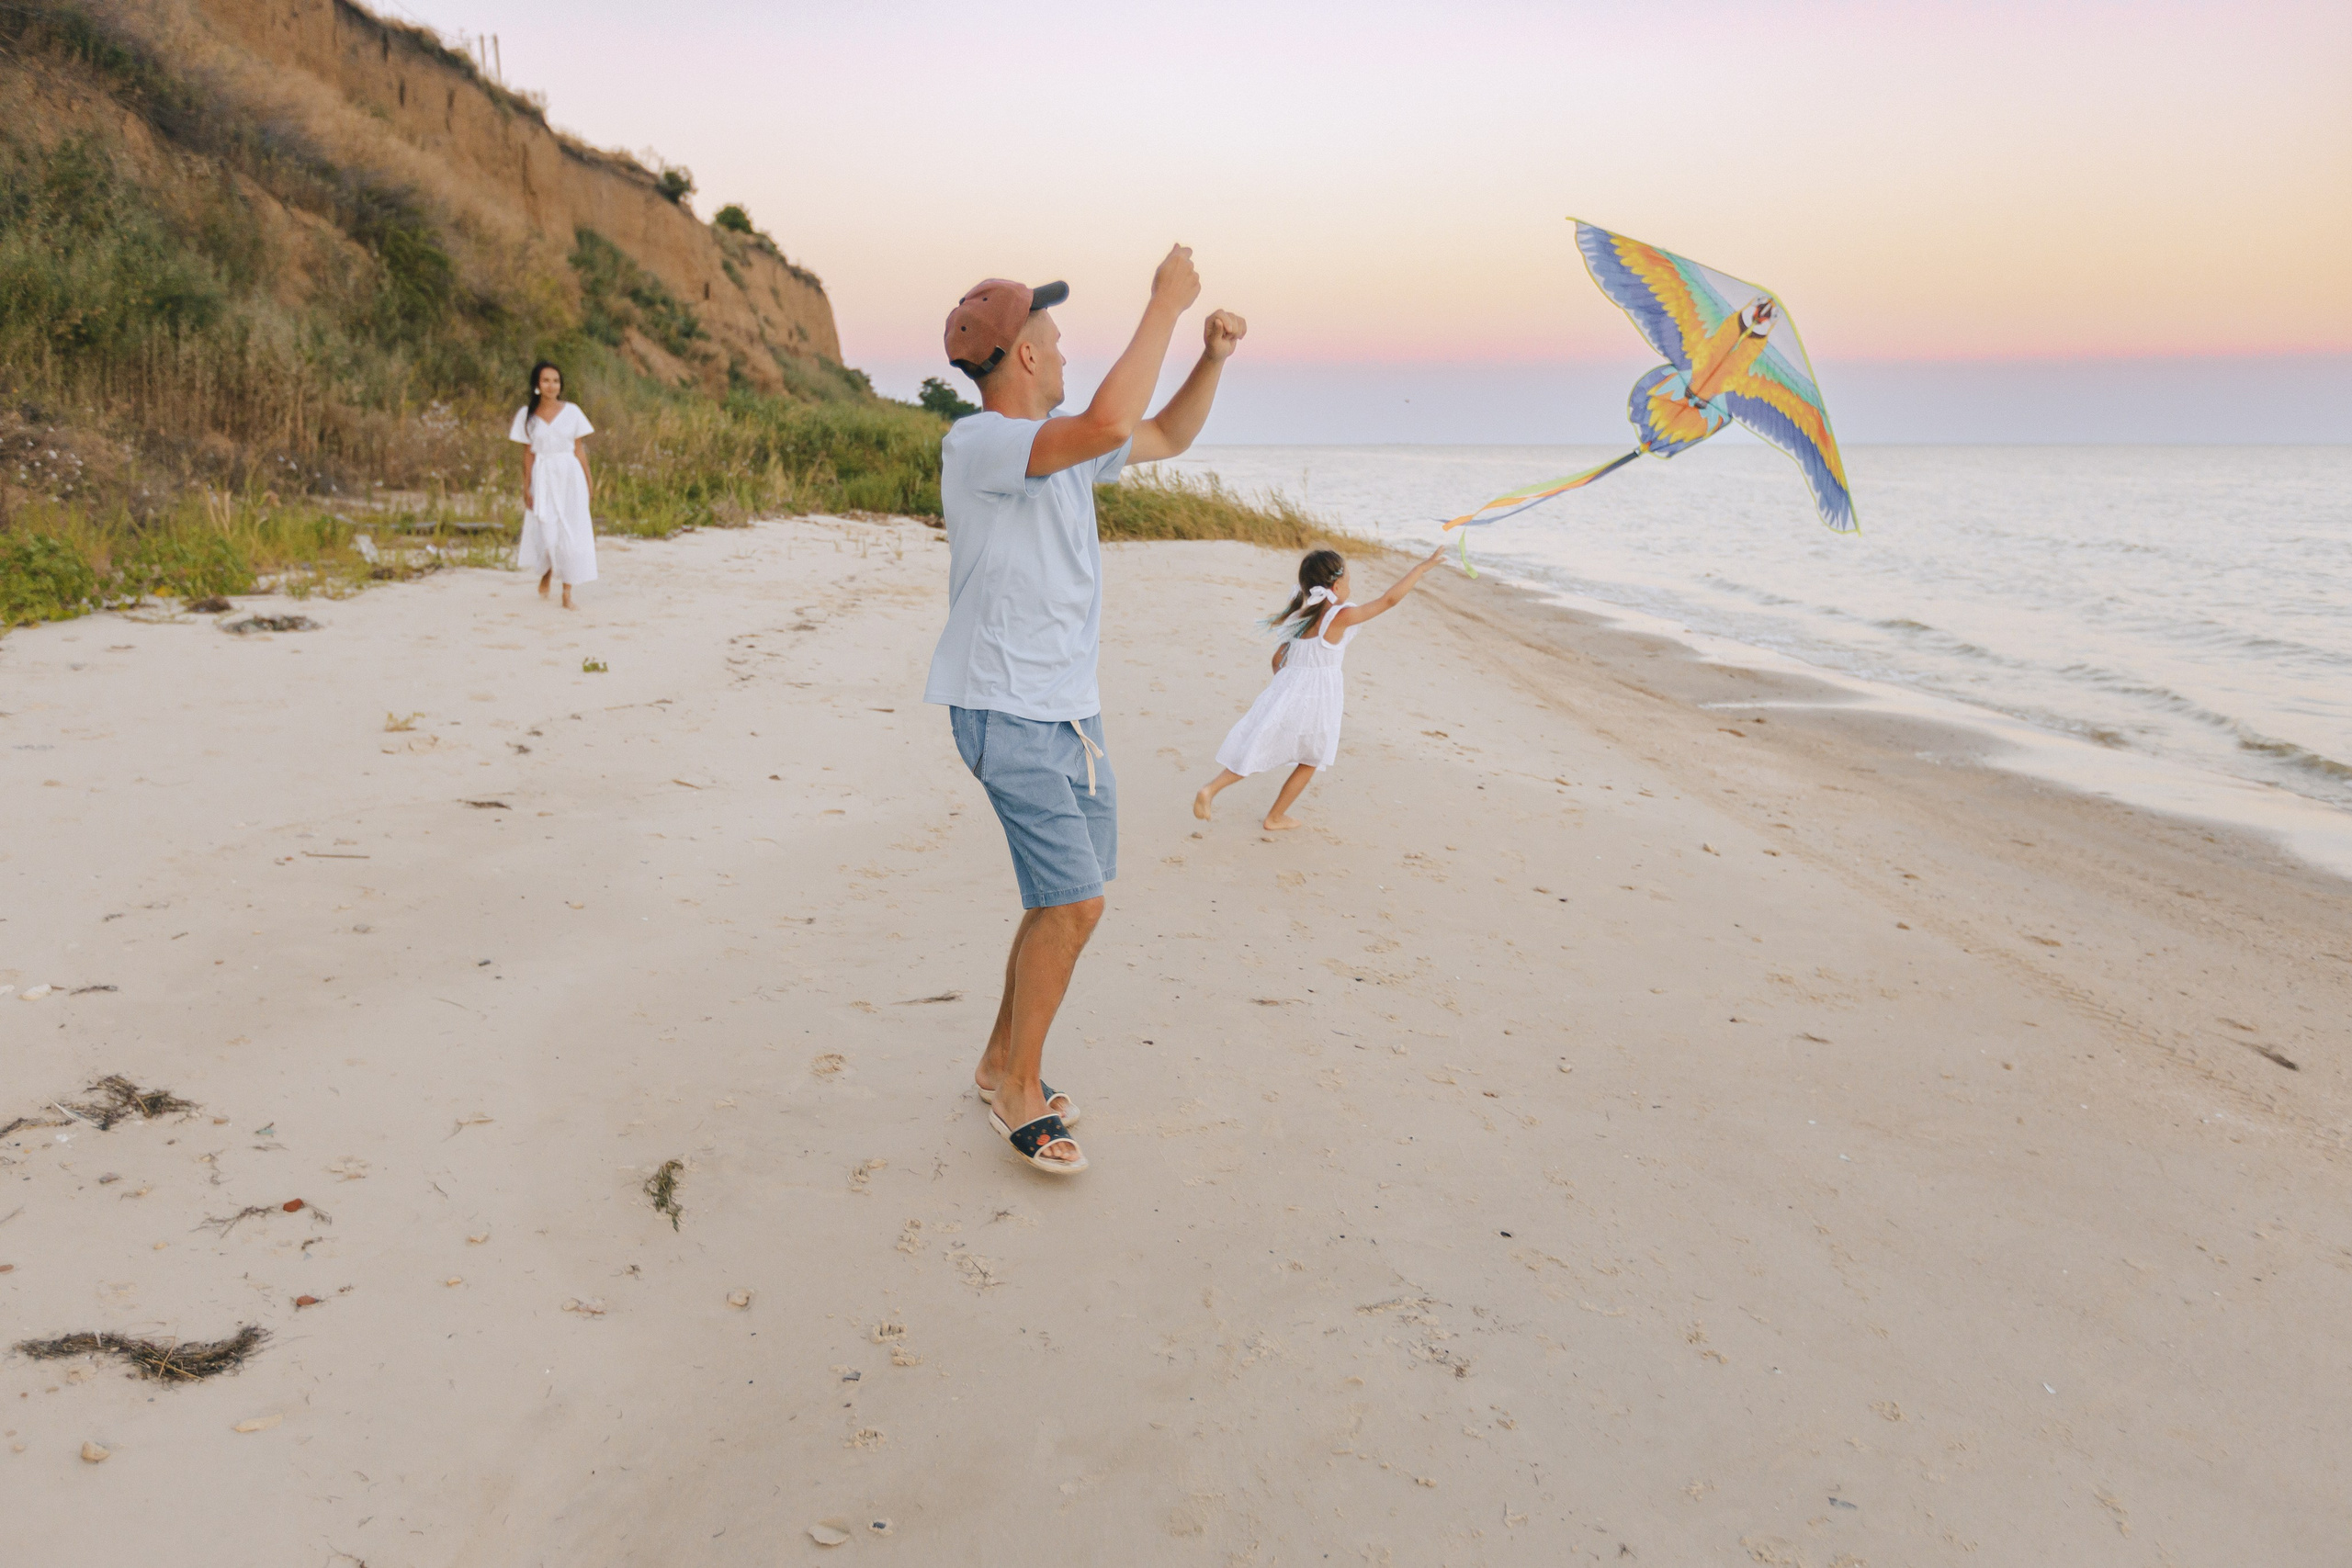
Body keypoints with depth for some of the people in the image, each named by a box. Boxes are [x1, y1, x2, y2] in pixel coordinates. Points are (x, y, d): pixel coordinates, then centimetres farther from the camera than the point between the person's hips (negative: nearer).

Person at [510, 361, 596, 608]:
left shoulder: (571, 412, 4)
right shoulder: (526, 415, 4)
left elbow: (578, 451, 6)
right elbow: (527, 454, 4)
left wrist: (588, 483, 3)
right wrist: (526, 488, -2)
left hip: (569, 477, 0)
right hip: (542, 478, 0)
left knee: (571, 533, -3)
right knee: (546, 533, -5)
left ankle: (567, 595, 4)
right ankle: (546, 574, 28)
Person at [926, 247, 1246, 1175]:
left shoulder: (1061, 444, 10)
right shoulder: (977, 444, -17)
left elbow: (1166, 438, 24)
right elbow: (1108, 424, -33)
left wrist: (1212, 357, 8)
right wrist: (1164, 304, -24)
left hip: (1070, 711, 9)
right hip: (1007, 714, -9)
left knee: (1067, 898, 13)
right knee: (1073, 904, -11)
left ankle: (1002, 1062, 30)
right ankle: (1019, 1095, 7)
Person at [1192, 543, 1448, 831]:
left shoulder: (1300, 617, 5)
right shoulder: (1341, 616, -14)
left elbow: (1278, 659, 12)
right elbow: (1390, 599, -13)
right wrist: (1424, 566, -6)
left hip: (1285, 694, 5)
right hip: (1314, 704, -5)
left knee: (1258, 753, 12)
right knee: (1309, 762, 16)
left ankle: (1211, 788, -4)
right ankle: (1276, 817, 22)